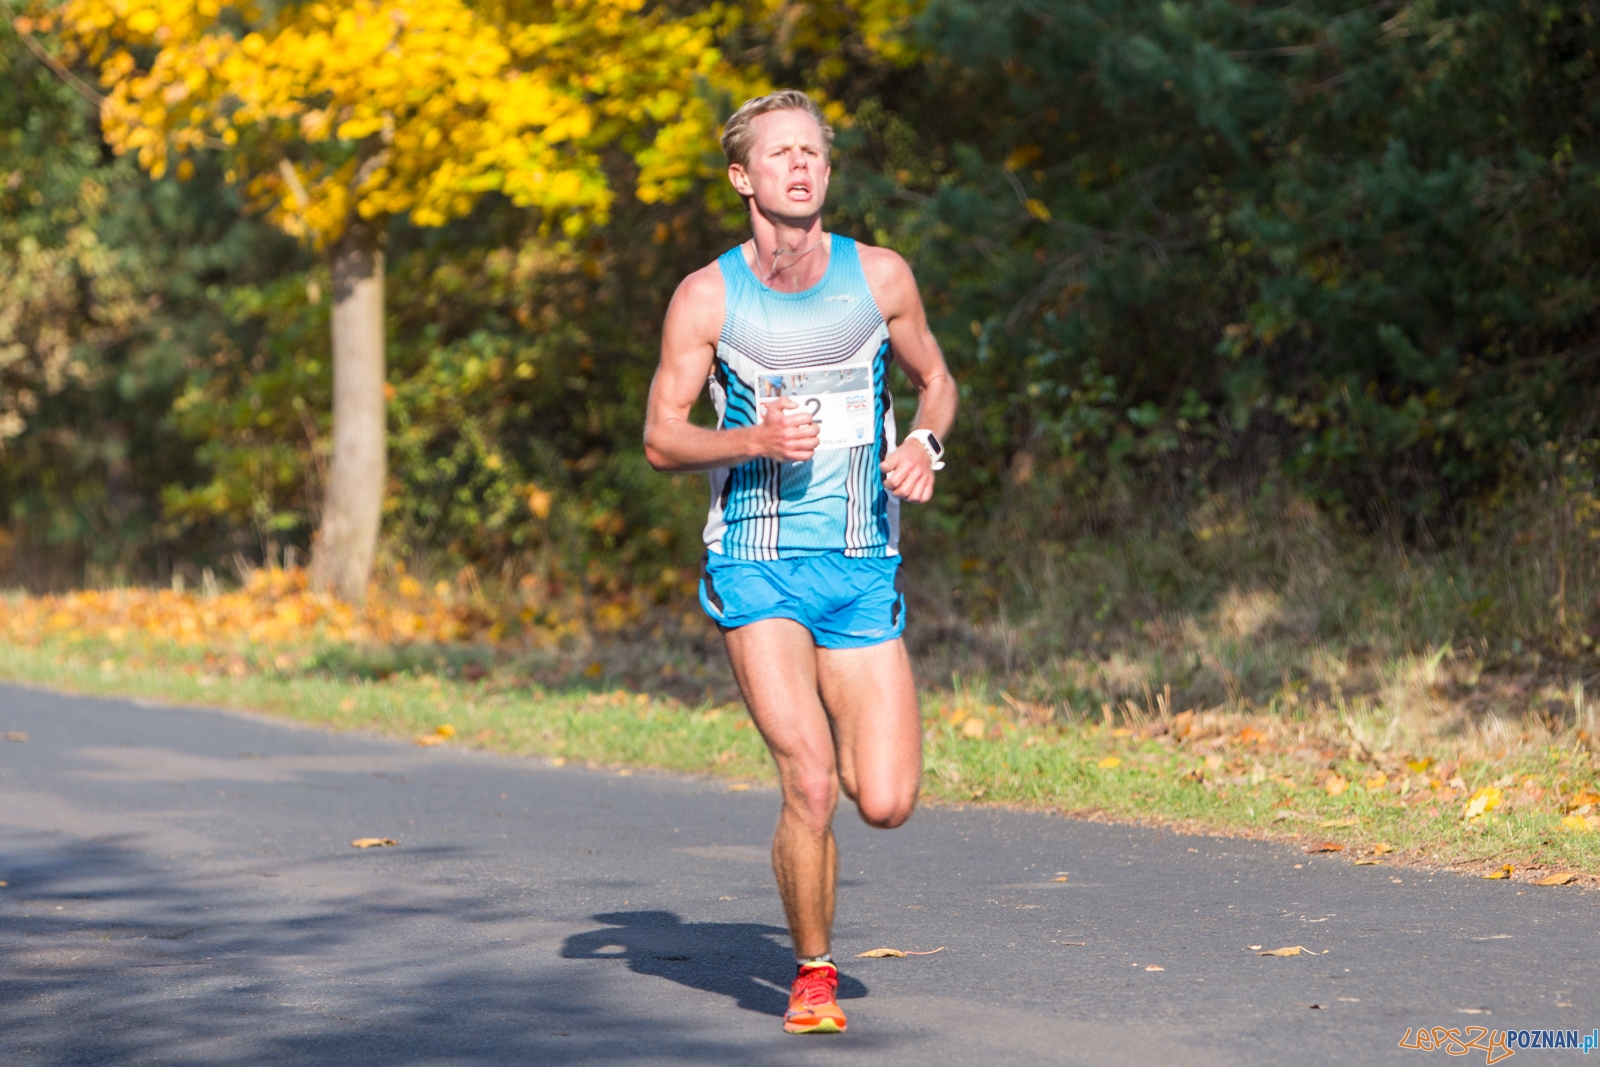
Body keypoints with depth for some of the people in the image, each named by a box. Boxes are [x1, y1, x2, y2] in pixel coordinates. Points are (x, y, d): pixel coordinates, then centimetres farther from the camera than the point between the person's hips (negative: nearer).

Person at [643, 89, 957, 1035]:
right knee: (811, 787, -16)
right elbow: (661, 439, 2)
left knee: (886, 804, -5)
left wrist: (926, 444, -4)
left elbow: (934, 379, 19)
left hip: (864, 568, 2)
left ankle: (823, 731, 31)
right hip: (757, 566, -2)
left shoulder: (880, 276, 4)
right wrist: (754, 440, -17)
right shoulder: (707, 297, -1)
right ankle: (813, 975, 6)